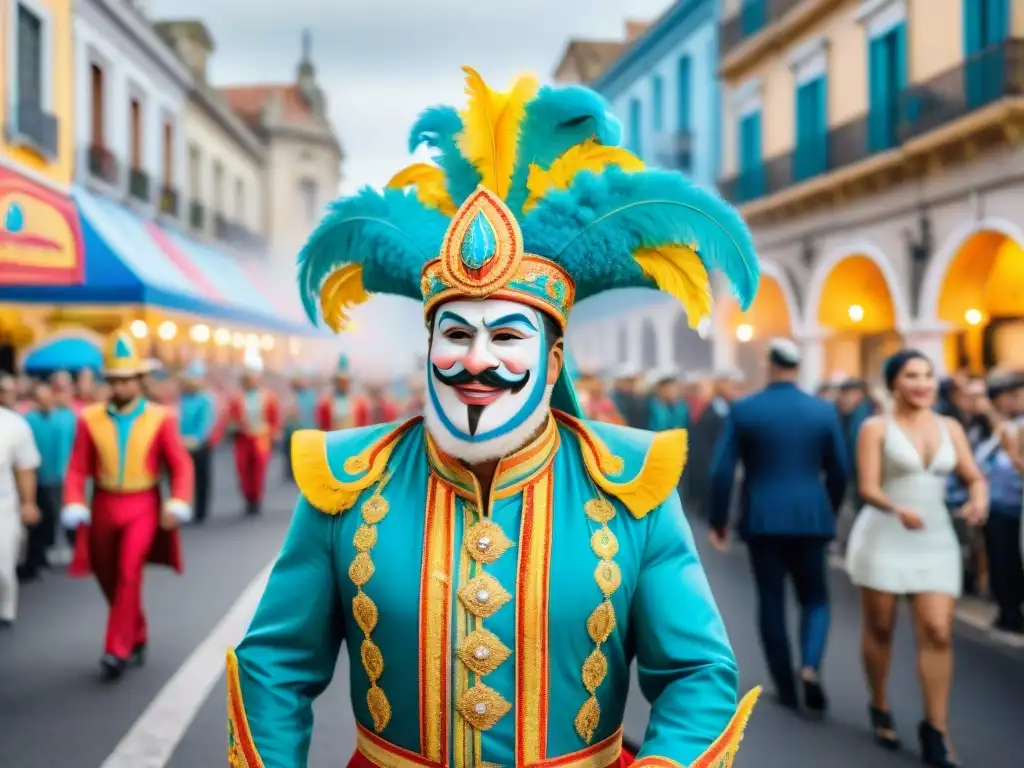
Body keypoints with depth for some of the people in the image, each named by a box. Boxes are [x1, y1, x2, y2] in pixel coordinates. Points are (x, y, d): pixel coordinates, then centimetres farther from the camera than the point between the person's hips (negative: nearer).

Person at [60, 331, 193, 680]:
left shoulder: (160, 418, -6)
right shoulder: (90, 419, -3)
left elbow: (181, 465, -5)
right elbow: (78, 468, -2)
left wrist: (178, 504, -17)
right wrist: (74, 507, -15)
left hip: (143, 507, -3)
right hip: (104, 507, 3)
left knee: (128, 573, -18)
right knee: (109, 578, 14)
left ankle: (117, 651, -10)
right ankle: (136, 638, 35)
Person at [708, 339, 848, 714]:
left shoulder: (742, 410, -3)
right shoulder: (824, 410, 1)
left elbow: (721, 470, -6)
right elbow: (839, 471, 4)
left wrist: (718, 519, 5)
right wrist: (830, 512, 20)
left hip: (761, 519, -1)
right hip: (810, 518, 1)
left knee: (771, 602, 10)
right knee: (815, 599, 14)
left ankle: (786, 687, 15)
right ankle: (810, 667, -9)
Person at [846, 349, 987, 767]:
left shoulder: (950, 427, 8)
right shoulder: (876, 428, -4)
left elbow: (974, 477, 6)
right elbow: (868, 488, -12)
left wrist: (978, 500, -17)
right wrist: (898, 509, -31)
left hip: (936, 539, 3)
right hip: (884, 537, -3)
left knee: (938, 634, -5)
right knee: (880, 628, 8)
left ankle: (935, 730, 4)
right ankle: (880, 709, 29)